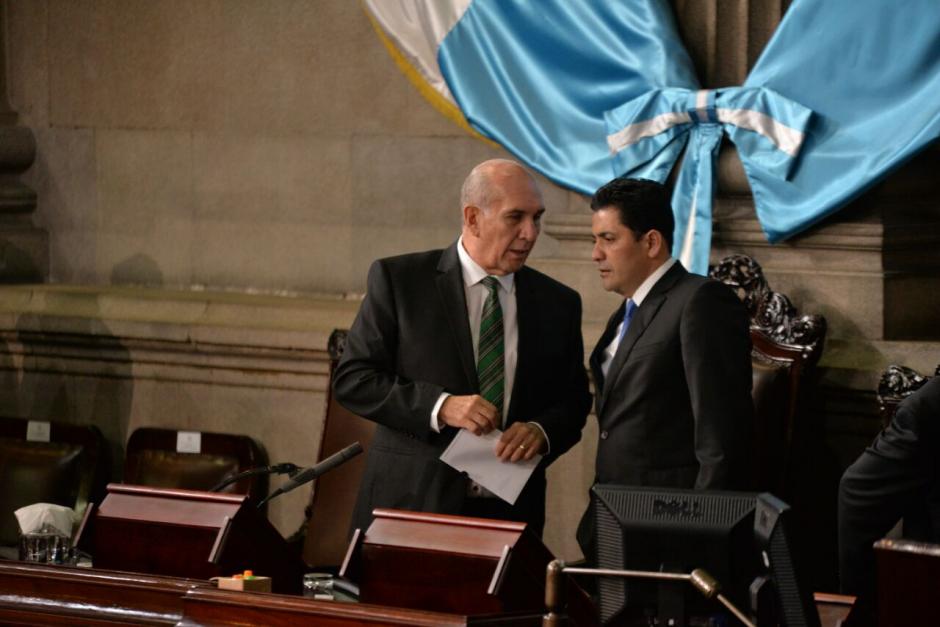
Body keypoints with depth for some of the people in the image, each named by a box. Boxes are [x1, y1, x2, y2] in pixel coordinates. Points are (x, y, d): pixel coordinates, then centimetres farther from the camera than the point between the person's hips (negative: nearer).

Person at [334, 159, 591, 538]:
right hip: (410, 507, -2)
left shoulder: (557, 304, 8)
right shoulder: (399, 280, -1)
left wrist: (542, 432, -9)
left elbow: (574, 402, 13)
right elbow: (351, 379, -5)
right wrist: (440, 407, -18)